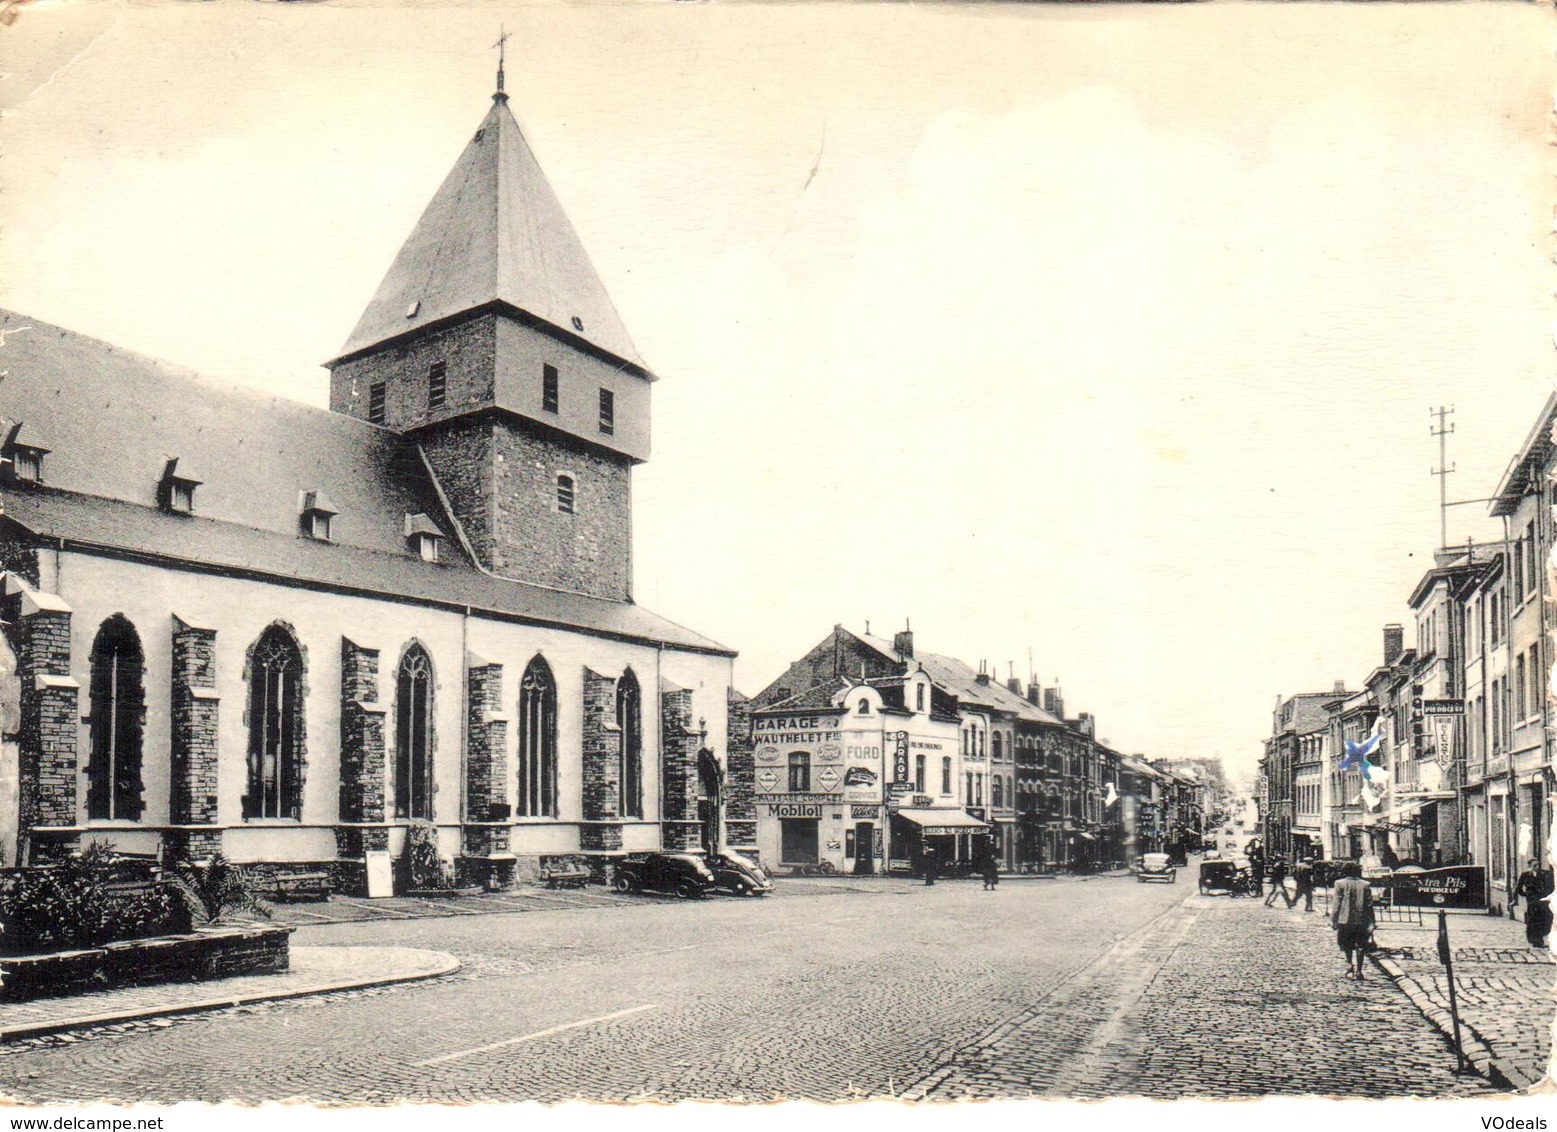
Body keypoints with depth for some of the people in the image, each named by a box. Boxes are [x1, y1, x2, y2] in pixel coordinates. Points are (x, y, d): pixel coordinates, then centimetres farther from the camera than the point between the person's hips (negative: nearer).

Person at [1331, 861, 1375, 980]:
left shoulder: (1340, 884, -5)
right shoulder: (1365, 885, 0)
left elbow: (1336, 904, -6)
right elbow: (1369, 906, 1)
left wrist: (1333, 920, -1)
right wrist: (1371, 924, 5)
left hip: (1345, 921, -1)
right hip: (1361, 921, 1)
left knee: (1347, 947, 13)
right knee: (1360, 947, 9)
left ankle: (1350, 966, 0)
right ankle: (1358, 972, 7)